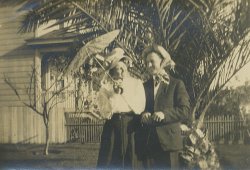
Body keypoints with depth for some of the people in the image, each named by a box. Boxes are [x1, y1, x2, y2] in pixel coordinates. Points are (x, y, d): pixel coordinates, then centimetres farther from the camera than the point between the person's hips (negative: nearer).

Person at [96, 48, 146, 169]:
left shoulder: (136, 83, 6)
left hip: (132, 126, 0)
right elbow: (105, 111, -2)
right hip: (113, 127, 0)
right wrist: (115, 94, -11)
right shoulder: (106, 86, 6)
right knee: (110, 160, 1)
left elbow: (140, 107, -4)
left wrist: (125, 92, -8)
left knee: (131, 160, 2)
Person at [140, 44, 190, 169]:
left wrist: (165, 114, -21)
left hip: (169, 141, -3)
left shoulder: (176, 84, 2)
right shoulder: (144, 86, 15)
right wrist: (142, 115, -9)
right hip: (148, 142, 4)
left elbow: (185, 112, -6)